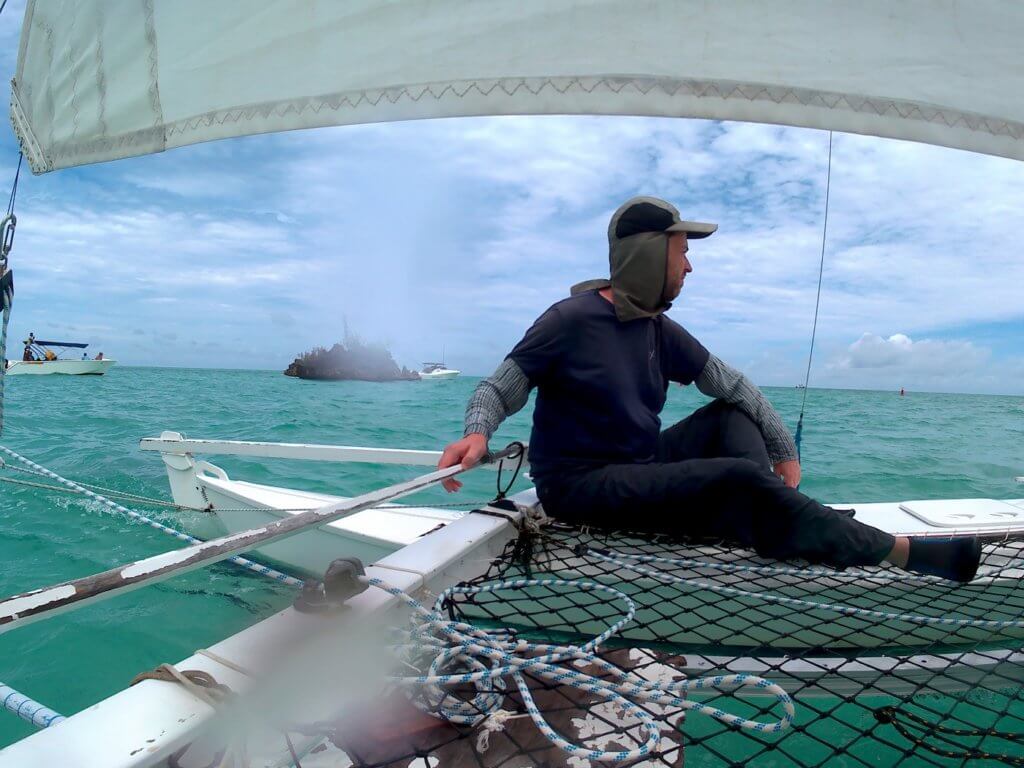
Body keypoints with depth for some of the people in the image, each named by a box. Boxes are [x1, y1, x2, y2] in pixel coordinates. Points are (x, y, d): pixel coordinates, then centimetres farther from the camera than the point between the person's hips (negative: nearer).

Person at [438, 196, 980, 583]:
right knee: (740, 480, -22)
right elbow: (499, 389, -9)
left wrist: (784, 451, 6)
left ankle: (779, 527, -16)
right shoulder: (570, 319, -13)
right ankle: (899, 552, -10)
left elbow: (732, 384, 13)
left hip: (641, 468, 8)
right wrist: (477, 434, -31)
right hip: (580, 486, -8)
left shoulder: (659, 330, 7)